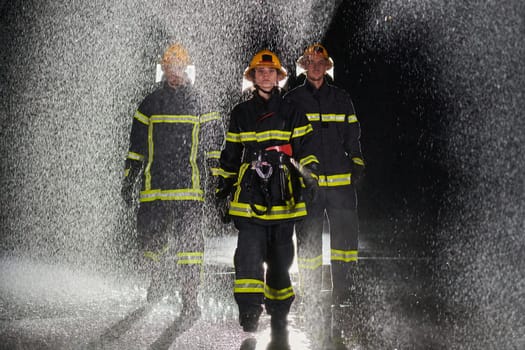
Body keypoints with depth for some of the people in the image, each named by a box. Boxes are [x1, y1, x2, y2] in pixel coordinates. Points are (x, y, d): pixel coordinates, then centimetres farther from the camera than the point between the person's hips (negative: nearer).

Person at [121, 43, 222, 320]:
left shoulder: (200, 102, 6)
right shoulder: (151, 103, 12)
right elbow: (136, 146, 16)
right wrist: (129, 180, 12)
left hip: (188, 184, -2)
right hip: (154, 184, 3)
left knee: (189, 237, -8)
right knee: (148, 235, 3)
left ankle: (190, 297, -2)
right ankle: (160, 277, 32)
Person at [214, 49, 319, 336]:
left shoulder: (292, 113, 9)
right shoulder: (240, 114, 12)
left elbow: (304, 149, 5)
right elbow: (230, 156, 16)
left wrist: (309, 174, -10)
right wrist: (223, 188, 15)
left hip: (283, 198, 0)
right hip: (249, 197, 0)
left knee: (280, 257, 7)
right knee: (249, 253, -14)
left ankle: (279, 314, 21)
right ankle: (249, 312, -10)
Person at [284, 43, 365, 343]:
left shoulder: (342, 98, 15)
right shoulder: (292, 100, 9)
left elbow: (353, 136, 18)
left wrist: (357, 165, 6)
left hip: (340, 181, 2)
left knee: (346, 237, -4)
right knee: (309, 241, 1)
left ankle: (343, 301, 5)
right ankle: (312, 304, 11)